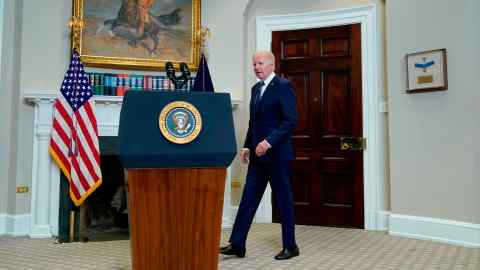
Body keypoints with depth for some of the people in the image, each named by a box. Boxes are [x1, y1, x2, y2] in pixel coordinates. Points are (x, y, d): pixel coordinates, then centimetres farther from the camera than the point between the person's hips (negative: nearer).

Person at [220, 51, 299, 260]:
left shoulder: (283, 86, -9)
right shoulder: (256, 88, 15)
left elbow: (291, 121, -17)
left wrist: (269, 142, -23)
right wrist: (247, 146, 9)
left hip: (277, 154, -7)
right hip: (258, 155, 7)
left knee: (283, 200, 4)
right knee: (248, 198, 7)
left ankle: (290, 246, 19)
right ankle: (237, 244, 13)